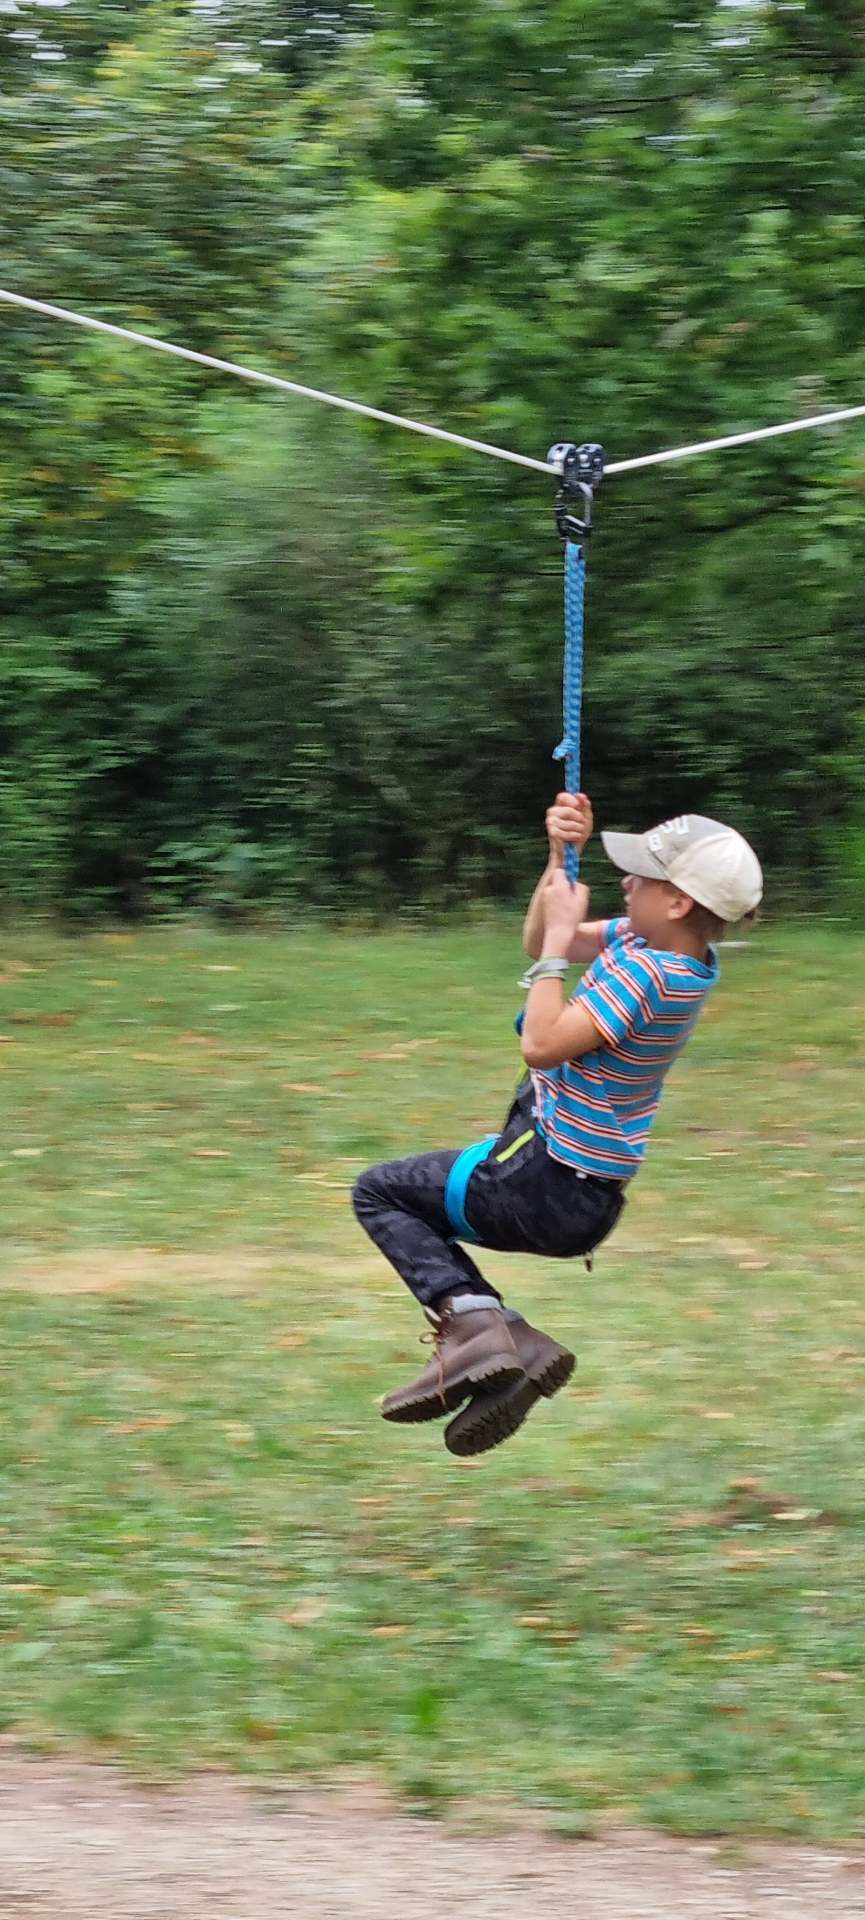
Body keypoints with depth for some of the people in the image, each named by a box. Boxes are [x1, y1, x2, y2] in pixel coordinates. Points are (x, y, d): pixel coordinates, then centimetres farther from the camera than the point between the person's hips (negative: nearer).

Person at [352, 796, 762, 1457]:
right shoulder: (660, 949, 1)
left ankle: (469, 1318, -13)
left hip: (554, 1193, -10)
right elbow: (541, 940, 12)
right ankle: (515, 1346, 10)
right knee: (421, 1223, 26)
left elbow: (543, 1045, -28)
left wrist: (560, 938, -19)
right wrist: (560, 857, 0)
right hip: (586, 1188, 10)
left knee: (379, 1192, 5)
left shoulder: (648, 977, -27)